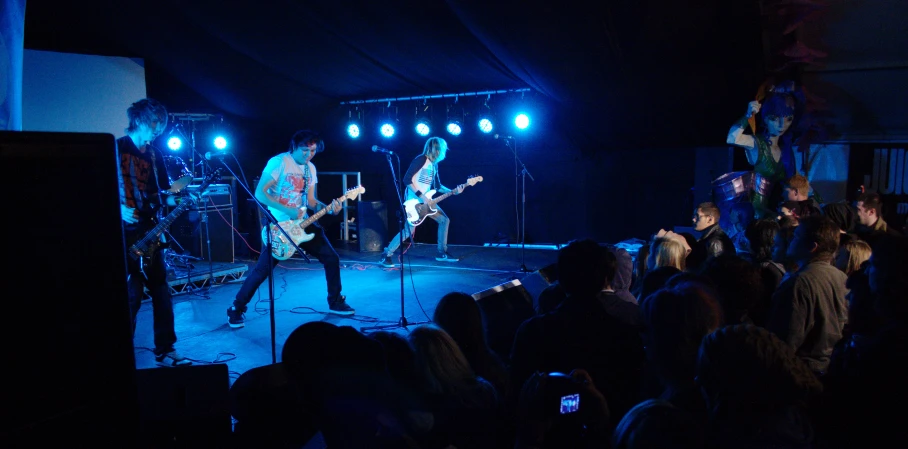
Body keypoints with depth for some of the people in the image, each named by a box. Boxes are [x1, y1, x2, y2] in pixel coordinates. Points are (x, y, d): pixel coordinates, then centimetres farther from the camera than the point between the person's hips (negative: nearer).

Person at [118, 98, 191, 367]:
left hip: (151, 231, 6)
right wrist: (119, 209, -19)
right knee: (132, 294, -6)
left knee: (161, 290, 7)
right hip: (126, 232, -6)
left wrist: (178, 200, -5)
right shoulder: (115, 149, -4)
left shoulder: (154, 155, 14)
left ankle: (165, 351, 16)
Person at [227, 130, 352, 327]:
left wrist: (329, 208, -9)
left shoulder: (311, 168, 9)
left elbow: (311, 201, 11)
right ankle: (236, 310, 9)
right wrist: (288, 210, -23)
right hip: (279, 225, -6)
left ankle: (335, 302, 20)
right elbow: (259, 193, -17)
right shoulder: (278, 162, -12)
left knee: (331, 258, 4)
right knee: (263, 269, -8)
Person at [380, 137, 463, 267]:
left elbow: (437, 186, 18)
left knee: (444, 220, 8)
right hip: (414, 200, -9)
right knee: (408, 230, -13)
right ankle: (386, 255, 0)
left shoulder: (434, 164, 13)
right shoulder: (421, 159, -15)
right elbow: (407, 179, -20)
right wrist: (421, 196, -23)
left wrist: (453, 191, 6)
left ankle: (442, 253, 17)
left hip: (426, 201, 9)